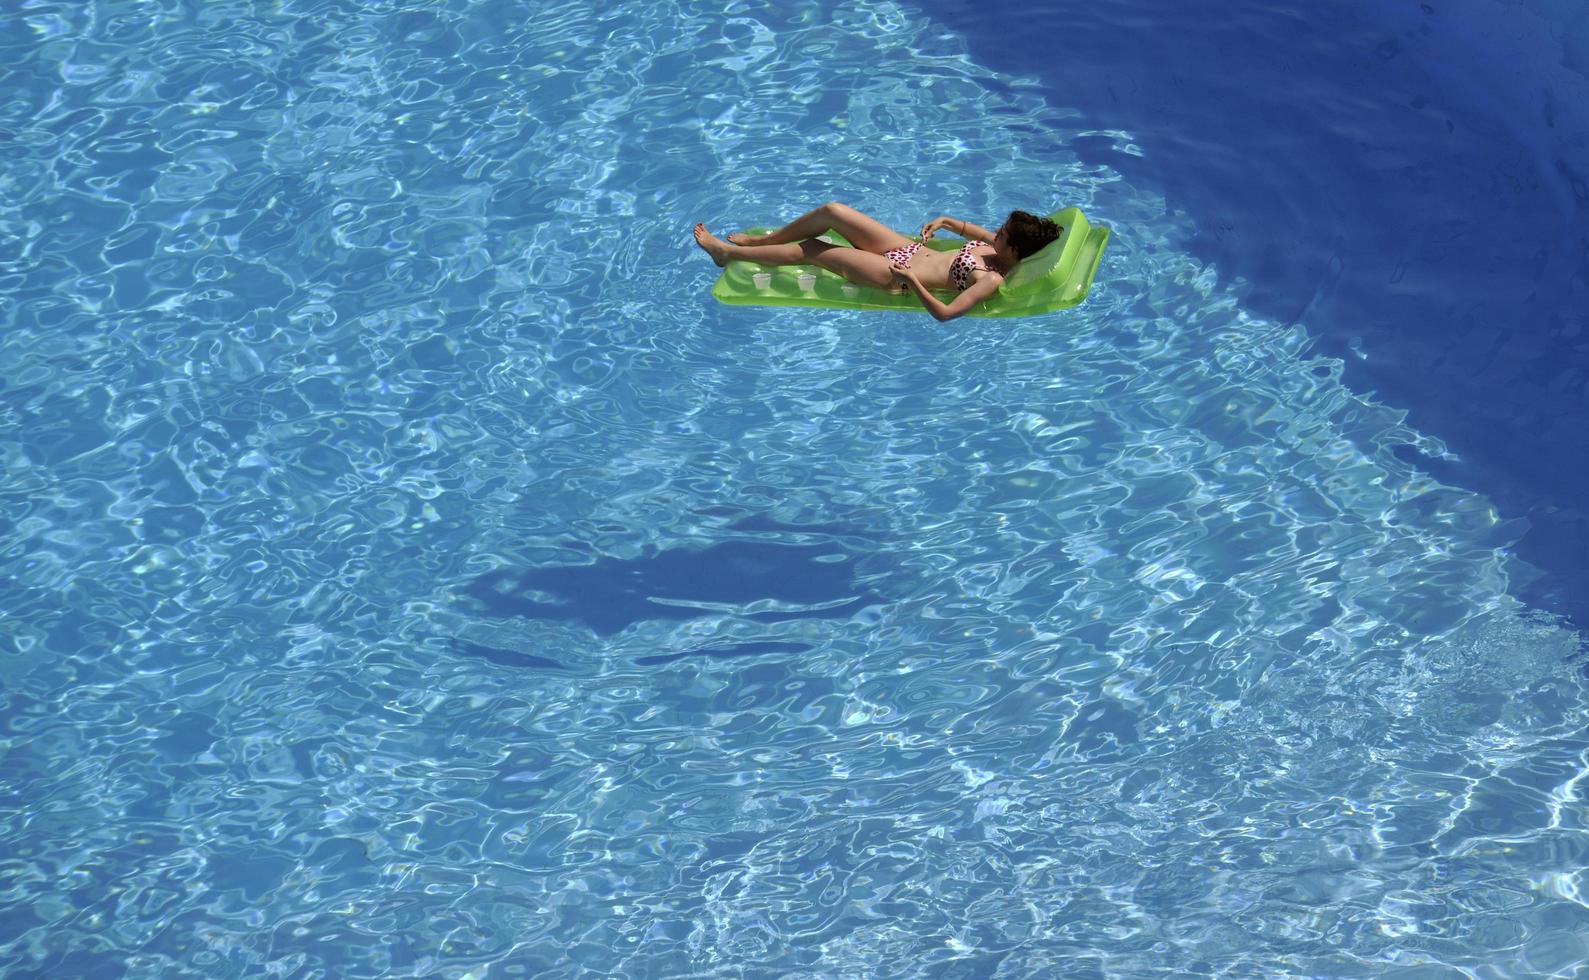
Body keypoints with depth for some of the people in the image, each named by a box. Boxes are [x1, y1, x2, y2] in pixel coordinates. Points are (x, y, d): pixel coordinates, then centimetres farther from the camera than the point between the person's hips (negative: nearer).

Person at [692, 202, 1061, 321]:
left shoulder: (992, 280, -26)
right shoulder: (998, 245, -1)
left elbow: (945, 312, -34)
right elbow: (969, 229, 22)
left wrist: (911, 281, -35)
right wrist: (944, 221, 5)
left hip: (895, 274, -9)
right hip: (906, 248, 9)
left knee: (811, 250, -2)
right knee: (831, 211, 4)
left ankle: (727, 253, 15)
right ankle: (760, 240, 27)